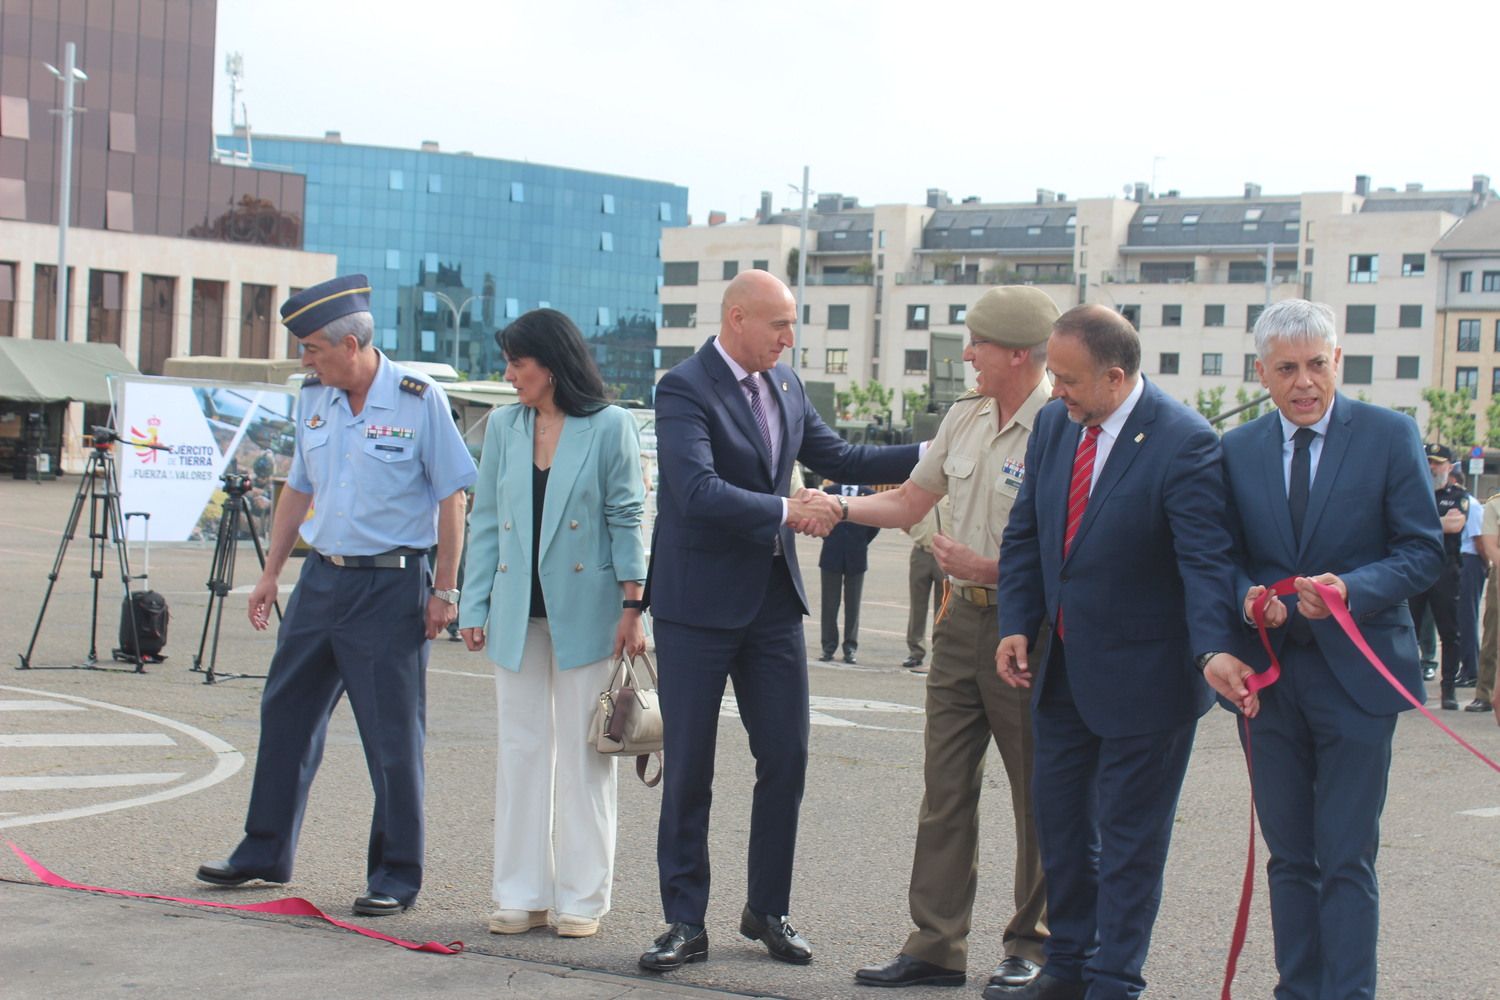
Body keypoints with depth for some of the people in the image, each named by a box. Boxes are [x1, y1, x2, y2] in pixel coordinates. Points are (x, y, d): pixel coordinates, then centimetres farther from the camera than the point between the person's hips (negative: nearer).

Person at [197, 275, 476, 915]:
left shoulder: (418, 400, -10)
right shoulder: (314, 399, 7)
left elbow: (450, 497, -8)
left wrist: (444, 590, -10)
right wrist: (270, 573, 17)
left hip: (392, 586, -6)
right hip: (321, 576, 6)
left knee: (394, 737, -1)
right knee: (285, 714, 12)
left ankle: (396, 877, 9)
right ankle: (265, 852, 26)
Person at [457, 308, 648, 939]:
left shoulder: (609, 427, -3)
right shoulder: (503, 427, 8)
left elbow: (626, 520, -3)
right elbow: (486, 521, 10)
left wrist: (632, 607, -9)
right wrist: (475, 606, 5)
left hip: (585, 612, -4)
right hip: (518, 613, 4)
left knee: (583, 754, 2)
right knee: (521, 750, 7)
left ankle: (580, 897, 10)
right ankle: (522, 893, 14)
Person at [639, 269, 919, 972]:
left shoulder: (785, 386, 9)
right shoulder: (684, 389, -14)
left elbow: (837, 458, 18)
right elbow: (699, 491, -26)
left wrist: (931, 454, 11)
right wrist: (786, 512, -25)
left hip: (774, 600, 7)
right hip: (700, 604, -6)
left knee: (785, 760, 8)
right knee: (689, 769, 2)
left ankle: (768, 909, 22)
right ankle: (685, 922, 11)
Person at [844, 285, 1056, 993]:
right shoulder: (965, 417, 9)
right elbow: (909, 501, 19)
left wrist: (987, 568, -18)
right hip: (963, 621, 8)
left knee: (1037, 797, 5)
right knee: (944, 789, 9)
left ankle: (1033, 946, 18)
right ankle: (935, 946, 15)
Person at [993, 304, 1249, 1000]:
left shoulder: (1184, 443, -19)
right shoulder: (1054, 424, 1)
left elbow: (1205, 560, -23)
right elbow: (1025, 534, 9)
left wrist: (1213, 650, -37)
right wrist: (1018, 625, -2)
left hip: (1141, 676, -7)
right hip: (1062, 668, 7)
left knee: (1128, 838, 4)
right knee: (1060, 824, 17)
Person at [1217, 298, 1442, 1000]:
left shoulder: (1389, 435, -3)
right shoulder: (1238, 449, 7)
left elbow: (1423, 550, -5)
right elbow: (1226, 558, 10)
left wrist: (1352, 589, -21)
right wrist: (1248, 596, -12)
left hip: (1355, 675, -3)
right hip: (1268, 673, 4)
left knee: (1346, 860, -4)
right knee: (1289, 857, 11)